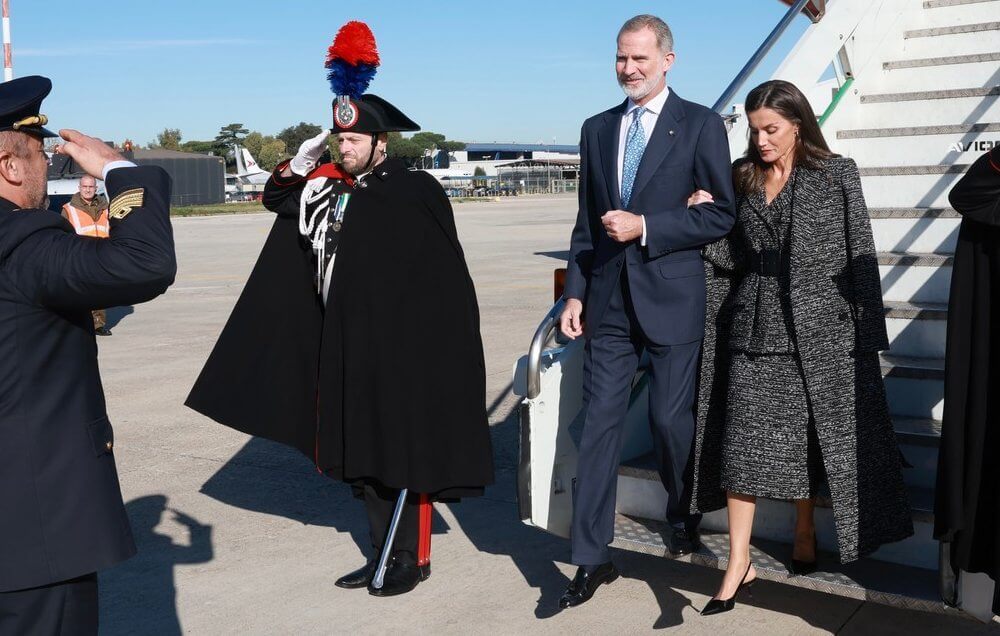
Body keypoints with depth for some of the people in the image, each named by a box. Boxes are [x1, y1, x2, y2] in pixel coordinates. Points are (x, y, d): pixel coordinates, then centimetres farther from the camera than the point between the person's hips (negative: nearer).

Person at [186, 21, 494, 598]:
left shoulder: (415, 191, -11)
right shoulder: (329, 188, 8)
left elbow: (443, 279, -12)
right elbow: (276, 198, 24)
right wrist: (302, 162, 5)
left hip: (397, 352, -7)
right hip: (345, 351, 7)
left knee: (402, 450, 3)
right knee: (360, 454, 14)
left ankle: (415, 558, 17)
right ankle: (384, 552, 28)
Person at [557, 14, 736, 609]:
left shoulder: (701, 125, -1)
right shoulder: (597, 129, 13)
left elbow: (722, 214, -6)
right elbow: (587, 222, 14)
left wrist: (646, 227, -14)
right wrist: (576, 292, 7)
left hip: (672, 298, -3)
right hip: (609, 300, 4)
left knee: (672, 419, 5)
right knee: (599, 425, 3)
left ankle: (684, 518, 35)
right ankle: (592, 559, 10)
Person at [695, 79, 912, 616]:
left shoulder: (837, 174, 0)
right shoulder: (741, 178, 8)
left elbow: (861, 255, -2)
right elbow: (734, 260, 10)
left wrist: (869, 333, -7)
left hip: (820, 328, -2)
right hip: (757, 330, 2)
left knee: (813, 438, 8)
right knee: (745, 443, -1)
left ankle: (804, 535, 31)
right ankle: (738, 562, 5)